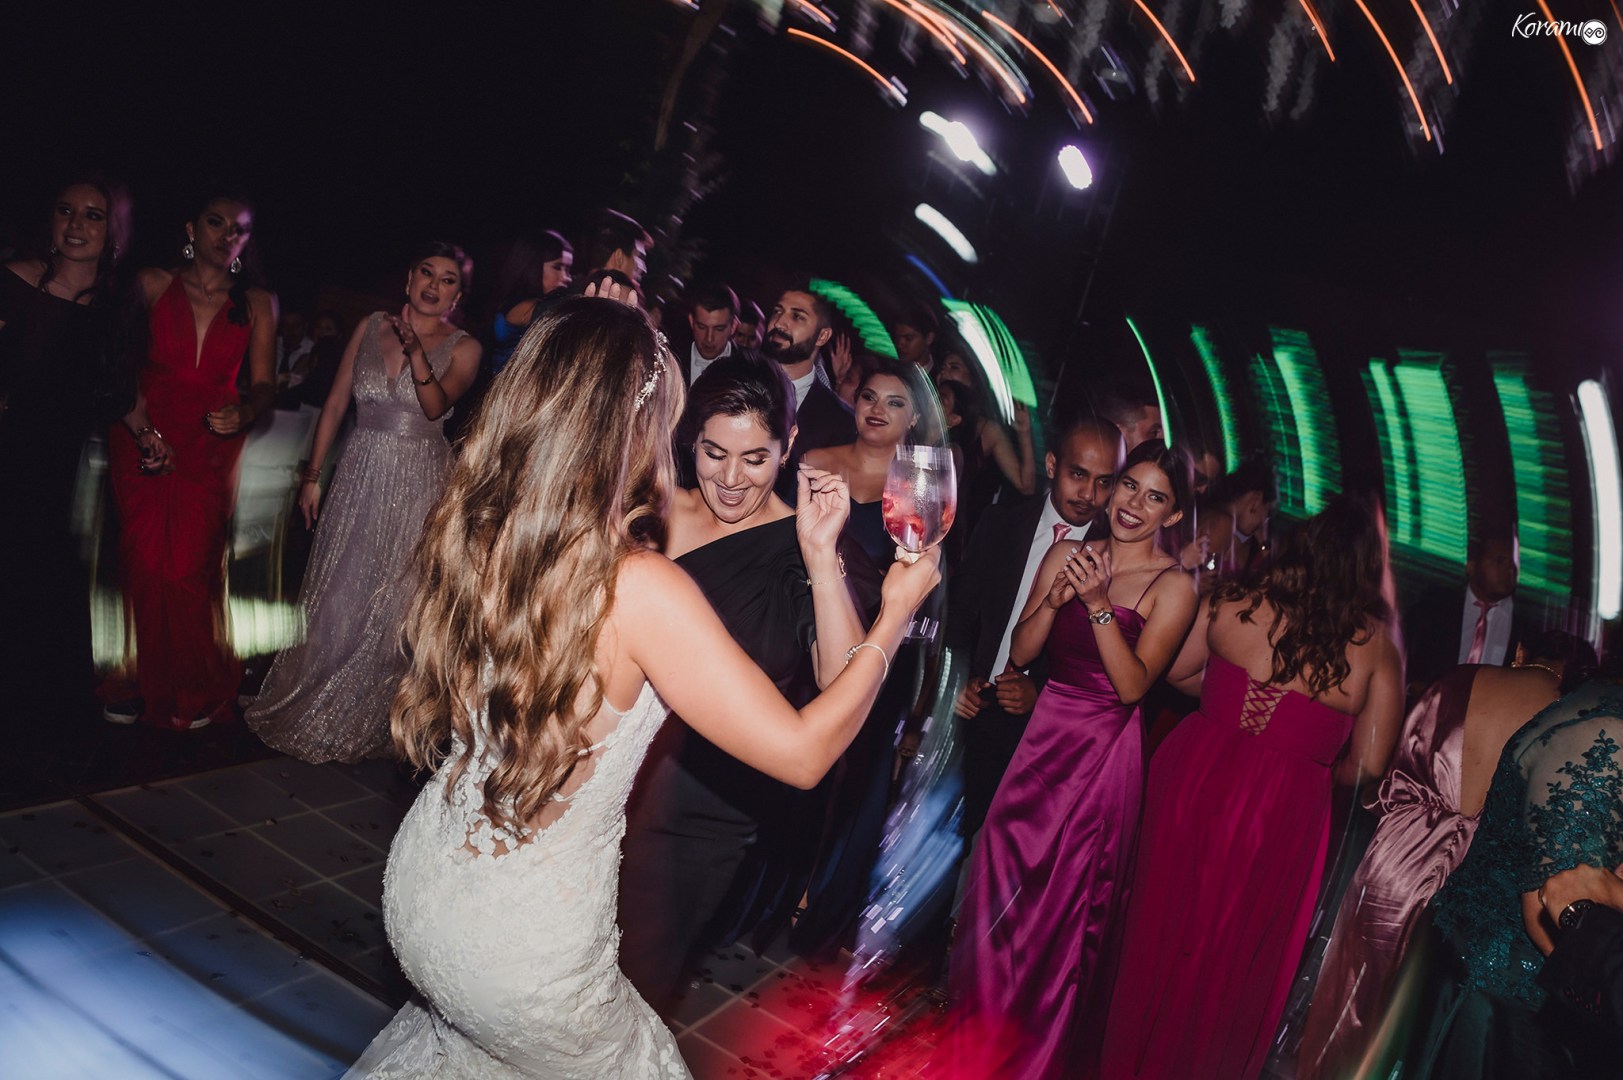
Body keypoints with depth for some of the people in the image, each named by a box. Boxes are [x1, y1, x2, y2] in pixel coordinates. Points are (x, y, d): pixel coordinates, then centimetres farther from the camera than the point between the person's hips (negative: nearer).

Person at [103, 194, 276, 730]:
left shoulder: (257, 304, 8)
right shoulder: (151, 286, 5)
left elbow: (263, 382, 6)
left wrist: (244, 413, -16)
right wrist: (143, 429, -12)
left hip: (211, 449, 0)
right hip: (142, 440, 0)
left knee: (188, 569, -6)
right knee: (143, 565, -5)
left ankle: (196, 691, 10)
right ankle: (140, 681, 12)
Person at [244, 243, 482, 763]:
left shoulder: (462, 348, -4)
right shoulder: (372, 327, 5)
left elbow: (435, 406, -21)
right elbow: (335, 403, 8)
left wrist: (415, 350, -35)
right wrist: (312, 476, 6)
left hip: (418, 483, -2)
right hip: (359, 475, 3)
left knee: (393, 603, 5)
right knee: (337, 595, 8)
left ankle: (366, 723, 24)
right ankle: (307, 707, 28)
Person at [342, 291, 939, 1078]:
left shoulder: (471, 532, -10)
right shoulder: (640, 588, -28)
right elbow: (802, 754, -21)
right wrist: (892, 617, -7)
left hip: (418, 882, 6)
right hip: (522, 951, -6)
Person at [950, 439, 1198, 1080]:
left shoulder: (1174, 586, -8)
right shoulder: (1069, 553, 3)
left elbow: (1132, 685, -15)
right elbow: (1020, 653, 0)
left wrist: (1098, 603, -24)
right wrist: (1057, 597, -16)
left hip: (1104, 754, -3)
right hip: (1044, 737, 3)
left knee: (1066, 904, 8)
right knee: (1002, 880, 9)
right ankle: (981, 1025, 34)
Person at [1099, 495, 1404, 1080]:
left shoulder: (1235, 600, -7)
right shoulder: (1377, 647, -10)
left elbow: (1176, 670, 7)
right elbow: (1368, 764, -6)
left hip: (1194, 774, 2)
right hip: (1283, 810, -2)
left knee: (1165, 927, 22)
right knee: (1231, 957, 19)